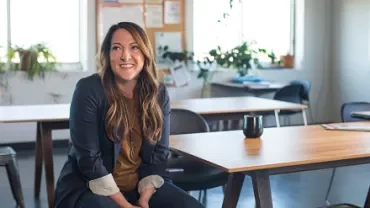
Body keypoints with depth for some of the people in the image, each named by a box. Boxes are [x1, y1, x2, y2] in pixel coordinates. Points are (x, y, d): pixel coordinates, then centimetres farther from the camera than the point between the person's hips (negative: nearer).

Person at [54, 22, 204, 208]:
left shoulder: (158, 94, 0)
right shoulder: (88, 90, -14)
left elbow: (159, 154, 0)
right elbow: (88, 158, -17)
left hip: (142, 186, 4)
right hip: (89, 186, -4)